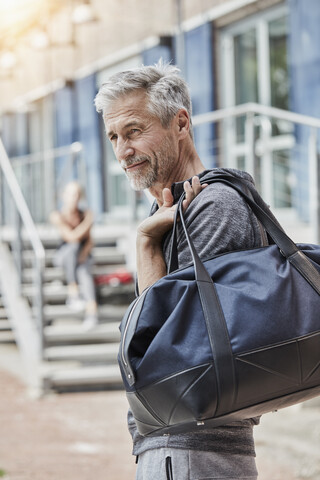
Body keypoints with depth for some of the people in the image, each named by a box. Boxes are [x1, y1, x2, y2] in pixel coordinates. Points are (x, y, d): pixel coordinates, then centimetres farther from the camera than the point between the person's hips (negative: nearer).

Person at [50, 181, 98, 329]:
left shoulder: (84, 215, 0)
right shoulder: (57, 216, -12)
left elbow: (89, 241, 3)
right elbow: (72, 237, -23)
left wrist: (84, 253, -17)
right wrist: (88, 222, -18)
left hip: (81, 256, 2)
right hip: (63, 256, -2)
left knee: (84, 272, -32)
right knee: (73, 247, -38)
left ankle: (92, 310, -50)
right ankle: (73, 292, -38)